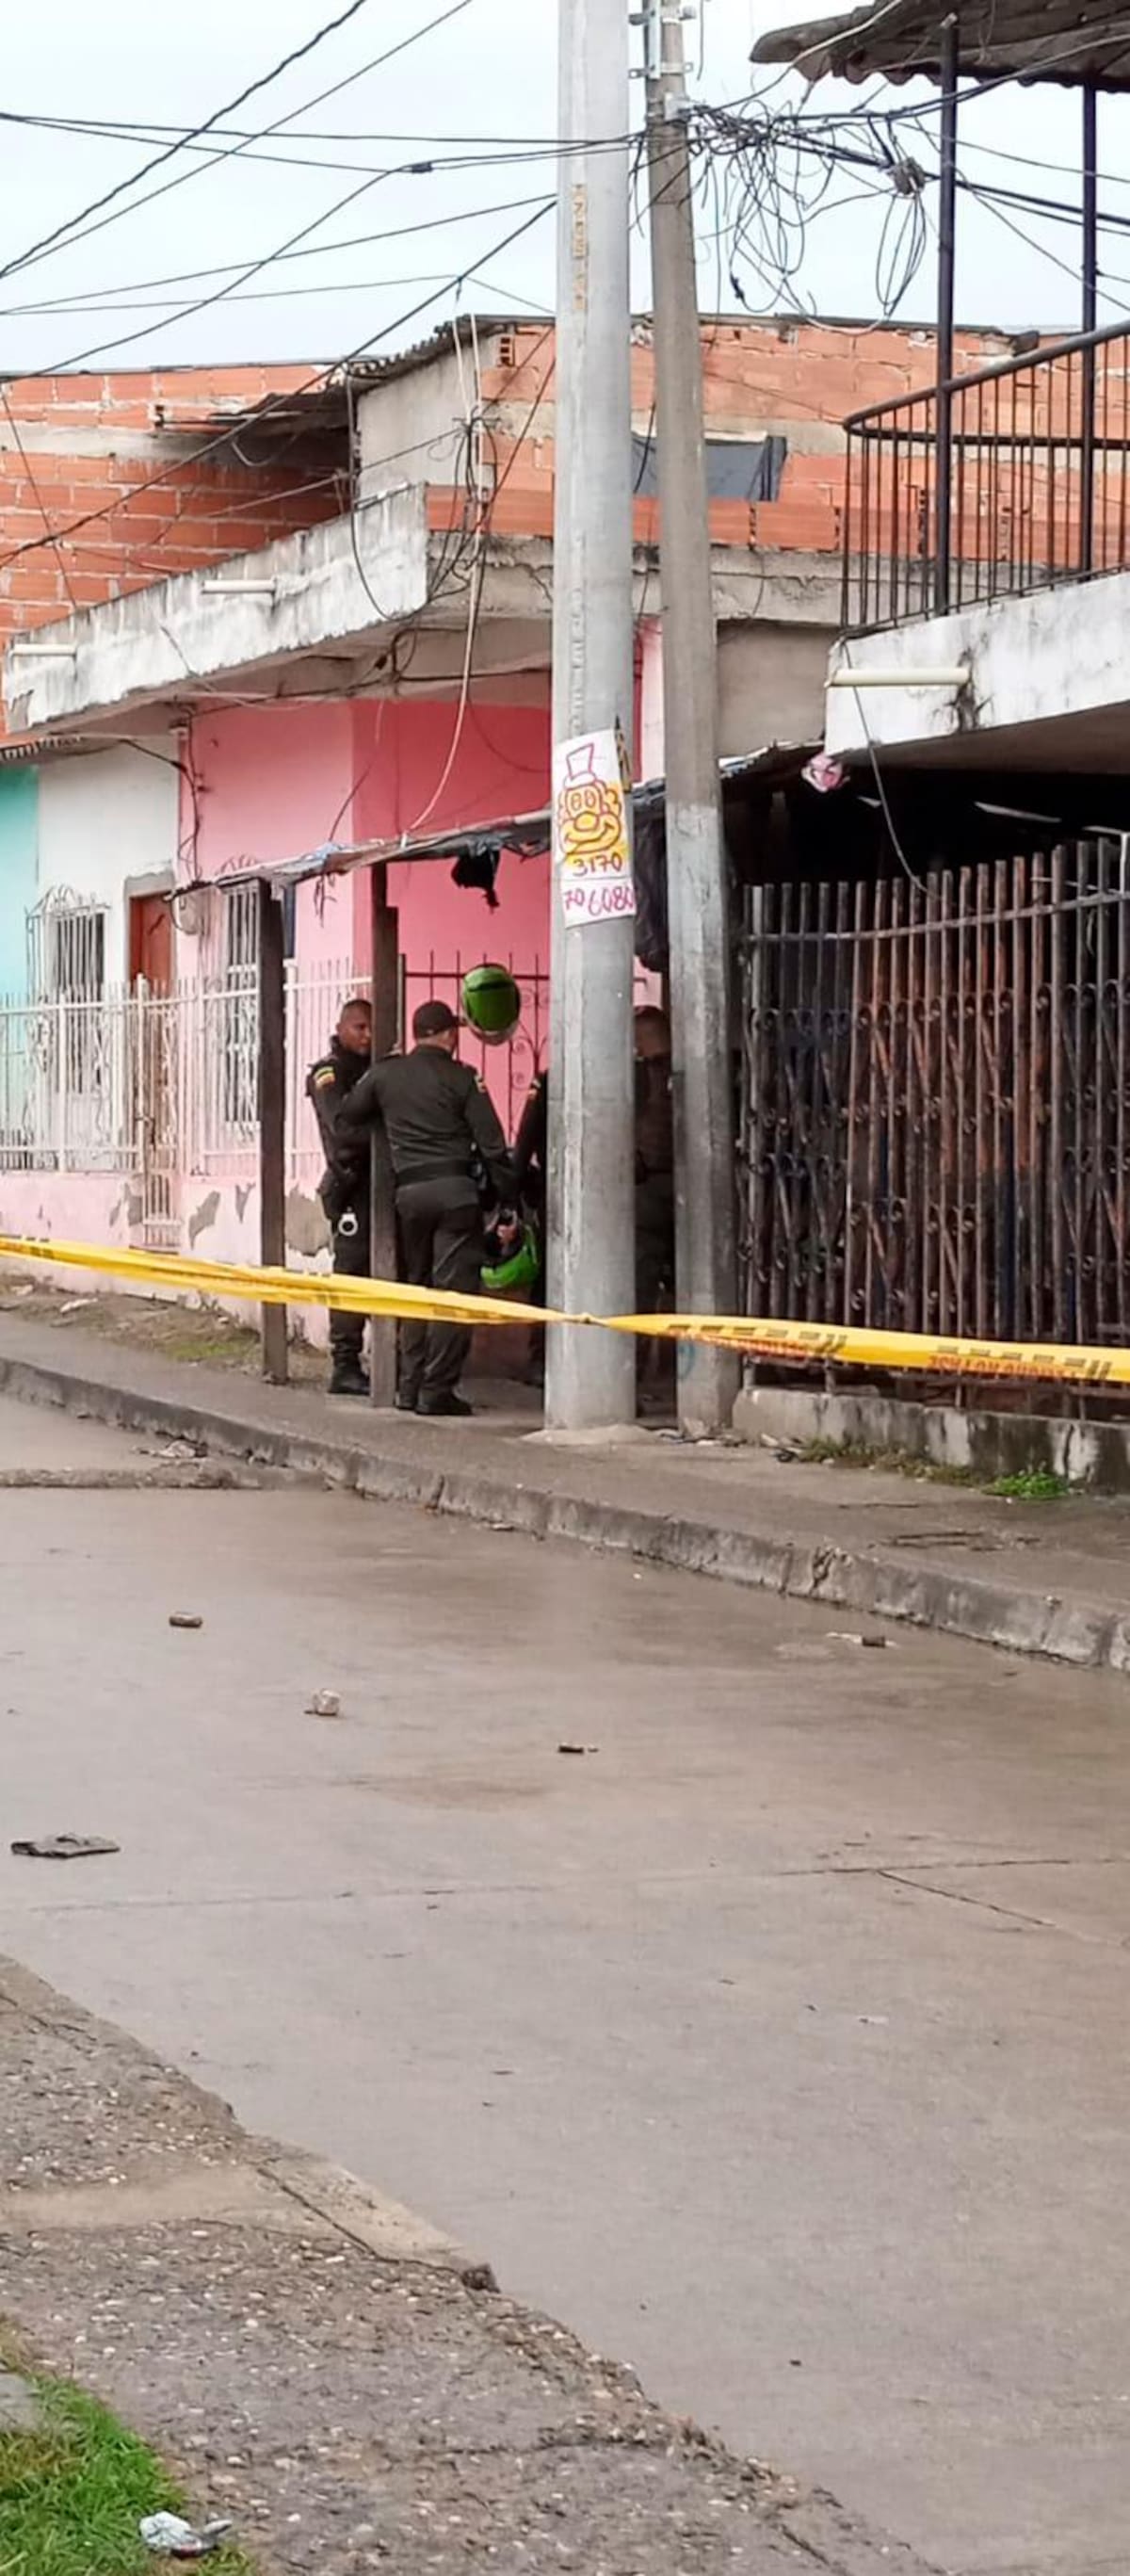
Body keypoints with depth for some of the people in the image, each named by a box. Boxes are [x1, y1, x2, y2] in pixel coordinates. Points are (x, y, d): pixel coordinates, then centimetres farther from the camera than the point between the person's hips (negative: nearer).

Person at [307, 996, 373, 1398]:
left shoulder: (374, 1069, 20)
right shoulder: (329, 1074, 0)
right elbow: (342, 1126, -18)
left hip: (380, 1182, 7)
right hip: (352, 1184, -7)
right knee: (352, 1272, -9)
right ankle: (345, 1365, -9)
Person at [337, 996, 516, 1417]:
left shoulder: (385, 1074, 9)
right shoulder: (462, 1079, -1)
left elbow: (346, 1119, 18)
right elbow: (492, 1146, -3)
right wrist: (508, 1206, 2)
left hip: (408, 1193, 4)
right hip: (456, 1192, -4)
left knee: (416, 1288, 16)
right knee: (453, 1289, -2)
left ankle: (410, 1386, 16)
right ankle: (437, 1390, -7)